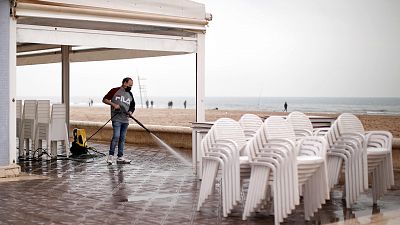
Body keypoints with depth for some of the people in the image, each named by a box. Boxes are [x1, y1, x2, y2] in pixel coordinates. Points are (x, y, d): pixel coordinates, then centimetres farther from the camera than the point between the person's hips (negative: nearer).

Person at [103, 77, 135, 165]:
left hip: (125, 120, 6)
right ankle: (110, 156, -6)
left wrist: (130, 112, 2)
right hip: (116, 119, -6)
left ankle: (120, 157, 12)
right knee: (116, 137, -14)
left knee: (122, 138, 7)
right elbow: (105, 99, 0)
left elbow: (132, 106, 23)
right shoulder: (115, 91, 0)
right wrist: (114, 104, -12)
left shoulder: (130, 95, 17)